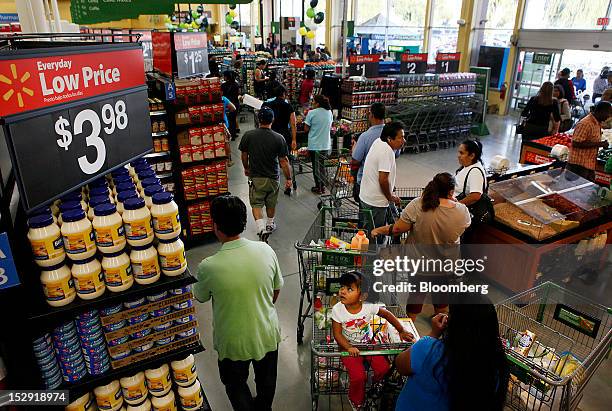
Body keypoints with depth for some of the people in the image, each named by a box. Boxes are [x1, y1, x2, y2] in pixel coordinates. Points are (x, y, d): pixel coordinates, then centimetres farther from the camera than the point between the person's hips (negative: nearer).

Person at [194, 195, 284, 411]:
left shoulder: (209, 267, -29)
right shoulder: (266, 250, -19)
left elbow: (200, 297, -6)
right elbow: (276, 290, -2)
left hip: (234, 343, -3)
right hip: (268, 334, 4)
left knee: (236, 385, 27)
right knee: (266, 380, 31)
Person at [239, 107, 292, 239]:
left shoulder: (248, 136, -11)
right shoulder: (279, 138, -14)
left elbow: (244, 155, 1)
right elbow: (283, 161, -11)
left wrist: (246, 168, 20)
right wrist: (288, 178, 0)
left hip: (255, 177, -1)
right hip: (273, 177, 1)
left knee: (256, 204, 9)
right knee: (271, 203, 21)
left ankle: (261, 228, -9)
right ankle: (270, 224, 40)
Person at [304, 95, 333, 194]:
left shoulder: (312, 113, -15)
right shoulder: (329, 112, 2)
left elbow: (306, 129, -9)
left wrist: (306, 116, 0)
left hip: (314, 145, -5)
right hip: (326, 145, 5)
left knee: (316, 166, 6)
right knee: (322, 165, 16)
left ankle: (318, 187, 12)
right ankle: (322, 186, 21)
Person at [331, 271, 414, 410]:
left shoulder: (369, 306, -20)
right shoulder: (337, 310, -22)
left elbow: (387, 314, -2)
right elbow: (337, 334, -14)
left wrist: (402, 331, -4)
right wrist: (349, 347, -28)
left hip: (368, 343, 2)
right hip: (349, 346, -2)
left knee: (384, 368, -10)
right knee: (358, 376, -18)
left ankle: (374, 385, 27)